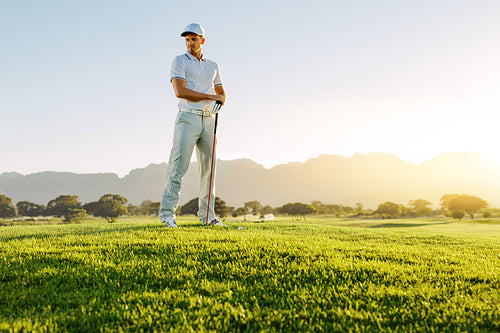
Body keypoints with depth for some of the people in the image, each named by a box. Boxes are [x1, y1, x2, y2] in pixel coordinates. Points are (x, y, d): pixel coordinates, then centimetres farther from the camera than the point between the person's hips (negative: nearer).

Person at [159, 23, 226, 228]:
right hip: (188, 118, -5)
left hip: (208, 120, 5)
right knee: (178, 166, -11)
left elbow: (221, 92, 25)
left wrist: (221, 100, -1)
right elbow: (180, 91, -11)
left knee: (209, 169, 4)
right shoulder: (180, 61, 3)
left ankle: (207, 216, 10)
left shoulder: (213, 66, 20)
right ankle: (167, 213, -9)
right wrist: (211, 96, -12)